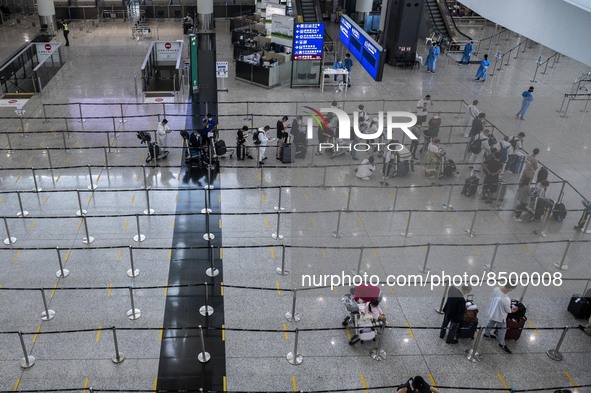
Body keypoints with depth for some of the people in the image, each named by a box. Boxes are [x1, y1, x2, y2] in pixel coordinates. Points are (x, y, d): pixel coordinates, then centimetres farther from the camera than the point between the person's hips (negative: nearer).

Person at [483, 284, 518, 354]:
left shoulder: (496, 289, -23)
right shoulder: (506, 300, -41)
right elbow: (508, 310, -20)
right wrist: (512, 310, 4)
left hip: (492, 312, 7)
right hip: (500, 317, -6)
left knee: (491, 323, 34)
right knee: (502, 330, 20)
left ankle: (487, 334, 60)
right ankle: (502, 344, 43)